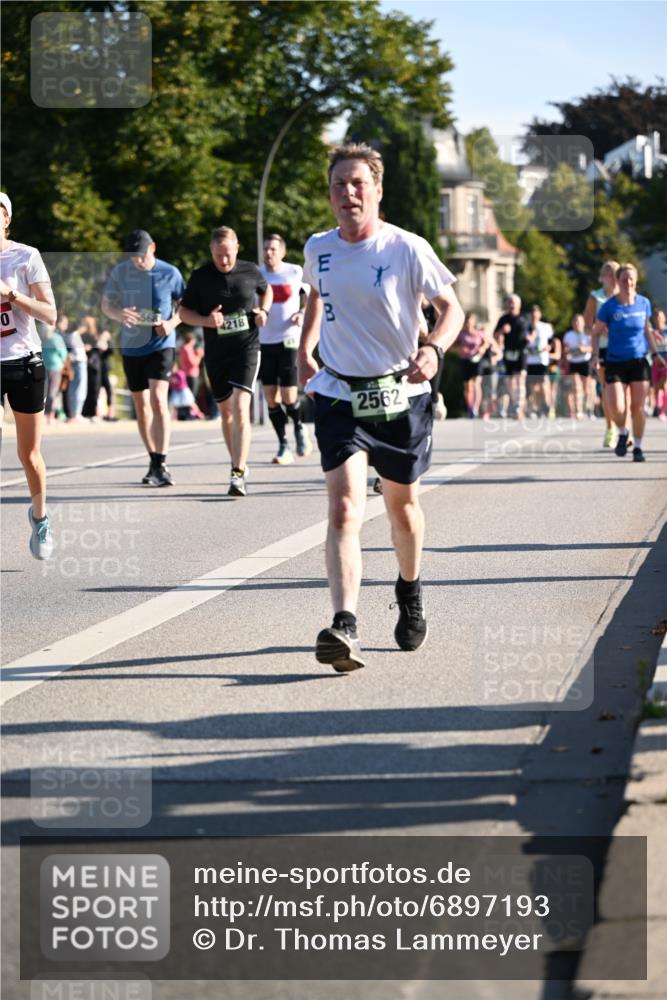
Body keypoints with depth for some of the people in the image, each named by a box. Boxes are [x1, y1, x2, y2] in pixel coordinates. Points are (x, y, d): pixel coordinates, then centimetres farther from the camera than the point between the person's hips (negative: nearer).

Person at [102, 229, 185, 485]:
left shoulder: (170, 273, -7)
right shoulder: (120, 272, -2)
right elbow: (106, 304, 6)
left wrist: (172, 323, -15)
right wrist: (119, 314, -17)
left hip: (161, 345, -4)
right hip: (131, 346, 4)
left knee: (158, 399, -19)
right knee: (141, 404, 10)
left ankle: (161, 465, -20)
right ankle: (154, 462, 24)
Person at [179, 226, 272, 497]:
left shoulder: (250, 271, -1)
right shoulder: (201, 277, -3)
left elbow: (266, 290, 20)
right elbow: (184, 311, 5)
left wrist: (264, 310, 1)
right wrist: (206, 320, -14)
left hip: (246, 348, -2)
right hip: (215, 352, 2)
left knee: (240, 409, -17)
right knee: (225, 411, 14)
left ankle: (238, 475, -22)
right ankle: (239, 463, 34)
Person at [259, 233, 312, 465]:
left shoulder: (296, 272, -1)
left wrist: (302, 313, -5)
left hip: (288, 340, -3)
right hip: (264, 342, 3)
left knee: (288, 396, -9)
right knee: (271, 397, 1)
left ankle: (299, 427, 23)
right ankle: (283, 446, 11)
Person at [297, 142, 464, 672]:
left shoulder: (407, 249, -10)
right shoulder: (318, 249, 2)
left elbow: (452, 307, -5)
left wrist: (434, 349, -24)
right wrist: (305, 351, 17)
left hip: (400, 395, -1)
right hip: (338, 395, 1)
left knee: (403, 506, 16)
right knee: (344, 509, -17)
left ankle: (410, 595, 45)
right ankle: (344, 627, -28)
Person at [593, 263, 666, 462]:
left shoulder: (644, 303, 2)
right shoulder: (609, 306, -7)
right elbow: (597, 333, 3)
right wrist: (595, 355, -10)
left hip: (639, 361, 2)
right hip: (615, 362, -2)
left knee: (638, 407, 0)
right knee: (616, 409, -13)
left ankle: (638, 447, 17)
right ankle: (623, 433, 19)